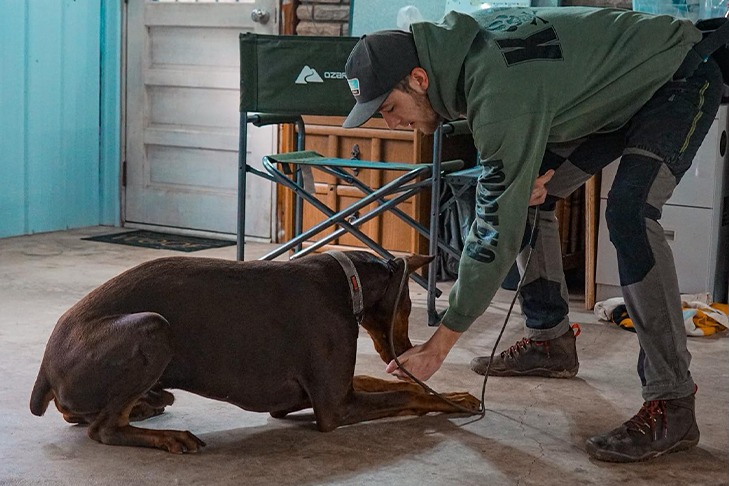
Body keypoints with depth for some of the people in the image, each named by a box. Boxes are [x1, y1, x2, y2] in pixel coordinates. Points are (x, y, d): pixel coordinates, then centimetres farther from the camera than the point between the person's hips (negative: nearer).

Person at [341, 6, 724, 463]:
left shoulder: (500, 91, -36)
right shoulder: (457, 40, -8)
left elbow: (496, 228, -33)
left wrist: (438, 346, -28)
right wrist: (521, 178, -11)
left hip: (682, 74, -10)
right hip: (615, 88, 10)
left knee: (628, 213, -30)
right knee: (527, 200, 7)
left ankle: (672, 403, -25)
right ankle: (550, 340, 19)